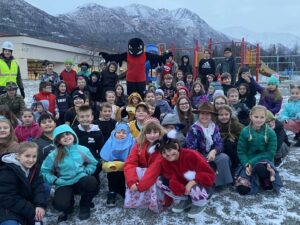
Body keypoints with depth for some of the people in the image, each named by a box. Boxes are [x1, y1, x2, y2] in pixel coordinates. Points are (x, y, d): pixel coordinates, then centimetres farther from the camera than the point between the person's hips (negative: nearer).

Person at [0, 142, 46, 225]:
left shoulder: (33, 168, -2)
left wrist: (40, 205, -26)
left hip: (25, 202, 8)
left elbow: (38, 188, -8)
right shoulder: (7, 172, -22)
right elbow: (8, 199, -24)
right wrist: (31, 211, -24)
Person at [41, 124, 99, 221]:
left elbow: (93, 163, 11)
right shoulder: (54, 155, -6)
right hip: (64, 184, -1)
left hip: (81, 180, 1)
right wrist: (55, 180, -11)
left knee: (92, 182, -34)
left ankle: (84, 206, 0)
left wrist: (86, 172, -5)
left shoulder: (83, 150, -3)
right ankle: (69, 206, 16)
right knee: (60, 205, -29)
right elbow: (44, 171, 1)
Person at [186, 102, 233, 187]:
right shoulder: (193, 129, -11)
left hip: (212, 154, 4)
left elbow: (220, 143, -4)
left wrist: (214, 151, -26)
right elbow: (191, 148, -13)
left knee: (224, 157, -23)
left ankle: (226, 185, -15)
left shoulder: (215, 127, 3)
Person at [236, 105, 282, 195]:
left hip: (265, 160, -2)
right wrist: (246, 165, -21)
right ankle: (256, 178, 14)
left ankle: (267, 179, -5)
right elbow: (241, 152, -3)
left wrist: (252, 162, -19)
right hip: (249, 162, 2)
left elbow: (271, 153, -10)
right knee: (243, 189, -18)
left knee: (259, 167, -41)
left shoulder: (270, 132, -7)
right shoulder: (245, 131, -5)